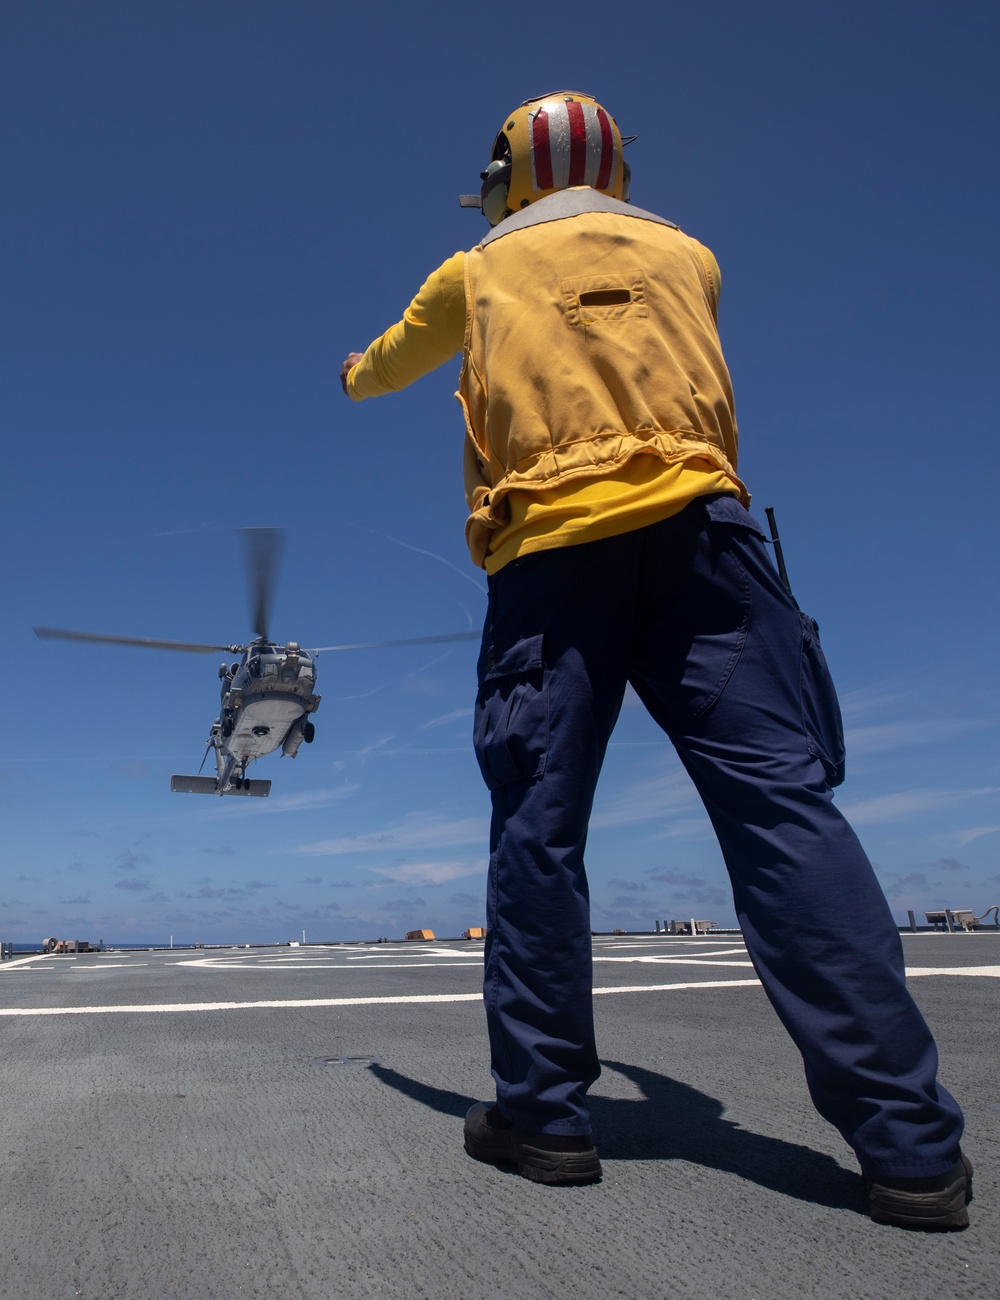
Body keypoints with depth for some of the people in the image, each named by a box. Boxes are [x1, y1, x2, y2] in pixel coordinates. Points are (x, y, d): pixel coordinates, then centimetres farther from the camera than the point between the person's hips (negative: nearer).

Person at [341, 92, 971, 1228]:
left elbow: (389, 363, 40)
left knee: (537, 827, 1)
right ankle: (907, 1139, -10)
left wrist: (355, 376, 63)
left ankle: (543, 1111, 3)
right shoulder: (686, 254, 27)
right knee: (782, 803, -7)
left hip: (549, 549, -1)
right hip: (693, 527, 1)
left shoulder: (479, 271, 23)